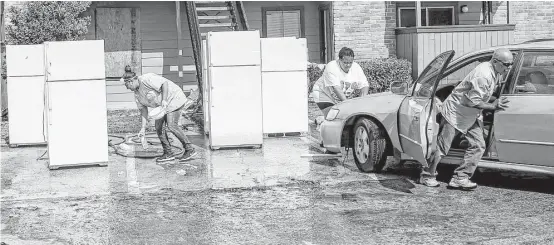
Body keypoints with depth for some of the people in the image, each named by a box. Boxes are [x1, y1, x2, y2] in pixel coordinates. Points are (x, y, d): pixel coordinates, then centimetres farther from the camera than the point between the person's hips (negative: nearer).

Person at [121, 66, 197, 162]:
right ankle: (168, 153, 6)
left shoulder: (146, 79, -23)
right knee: (159, 127, -1)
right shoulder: (137, 93, 5)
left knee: (171, 126, -18)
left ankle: (190, 150, -10)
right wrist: (143, 128, -2)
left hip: (173, 98, -10)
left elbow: (164, 83, -27)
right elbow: (143, 109, 6)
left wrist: (164, 100, -31)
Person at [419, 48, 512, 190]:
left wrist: (496, 101, -3)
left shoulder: (496, 72, 0)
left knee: (478, 146, 0)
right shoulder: (483, 75, -31)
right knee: (442, 147, 2)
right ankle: (427, 176, 18)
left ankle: (460, 178, 3)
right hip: (456, 112, -9)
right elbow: (473, 101, -30)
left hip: (472, 115, 9)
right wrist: (493, 106, -25)